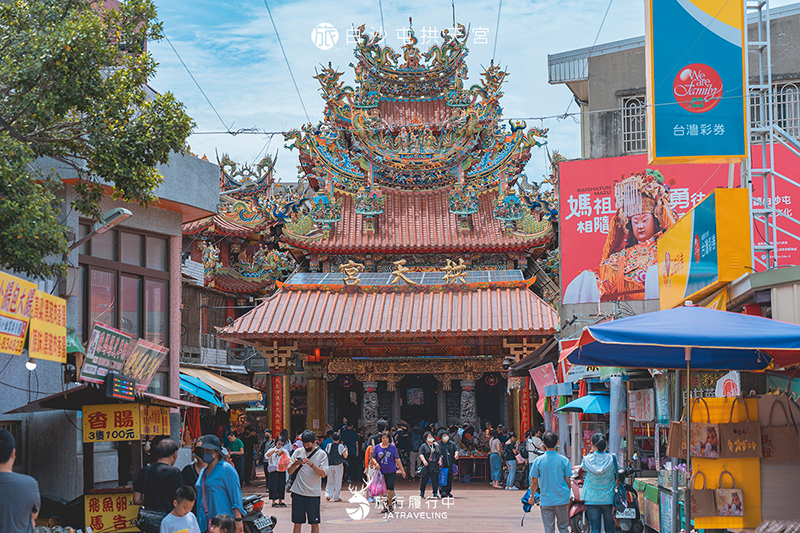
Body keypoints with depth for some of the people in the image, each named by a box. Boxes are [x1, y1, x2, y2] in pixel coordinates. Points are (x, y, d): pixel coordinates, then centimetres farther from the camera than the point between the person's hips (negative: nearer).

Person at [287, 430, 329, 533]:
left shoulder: (321, 454, 1)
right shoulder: (298, 452, 7)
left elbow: (323, 474, -8)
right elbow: (289, 472, 6)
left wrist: (311, 464, -21)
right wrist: (295, 464, -14)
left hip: (313, 494, -1)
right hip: (298, 493, 2)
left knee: (314, 523, 2)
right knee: (297, 523, 3)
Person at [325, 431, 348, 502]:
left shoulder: (329, 446, -1)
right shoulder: (341, 446, -9)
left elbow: (327, 455, 7)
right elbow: (345, 456, -5)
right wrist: (346, 449, 10)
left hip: (330, 465, 2)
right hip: (338, 465, -2)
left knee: (330, 481, 14)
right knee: (338, 482, 6)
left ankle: (328, 495, -1)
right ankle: (336, 497, 7)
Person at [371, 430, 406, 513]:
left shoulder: (392, 447, 2)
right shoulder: (377, 447, 4)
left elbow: (397, 459, 9)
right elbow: (373, 458, 13)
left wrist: (402, 470, 11)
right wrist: (376, 463, -9)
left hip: (391, 472, -1)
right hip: (381, 472, 1)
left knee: (390, 489, -8)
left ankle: (390, 505, 13)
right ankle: (384, 507, 11)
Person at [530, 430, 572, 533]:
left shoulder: (538, 461, -8)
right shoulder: (564, 460, -6)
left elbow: (533, 482, -2)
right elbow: (568, 481, 1)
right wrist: (568, 495, 18)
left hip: (546, 500, -1)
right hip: (562, 499, 1)